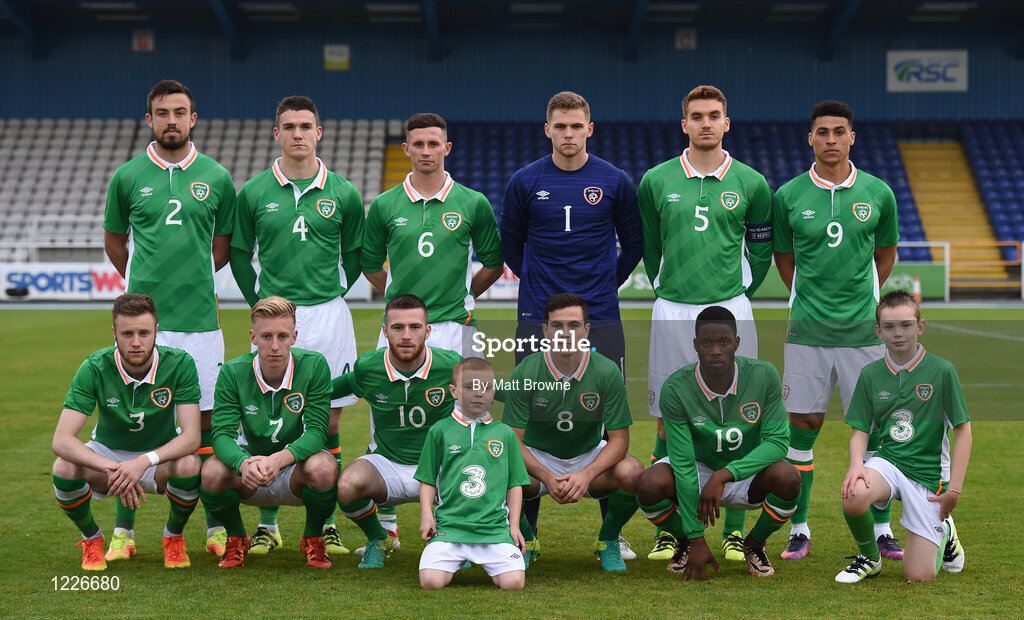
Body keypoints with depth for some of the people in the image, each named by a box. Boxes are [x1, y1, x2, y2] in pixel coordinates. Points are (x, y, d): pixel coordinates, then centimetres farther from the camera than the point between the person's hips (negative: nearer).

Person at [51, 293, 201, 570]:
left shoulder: (179, 364, -21)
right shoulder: (94, 368, -21)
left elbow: (191, 437, -25)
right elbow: (61, 441, -27)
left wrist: (145, 462, -43)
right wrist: (112, 469, -42)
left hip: (160, 456, 0)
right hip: (107, 453, 0)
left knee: (189, 465, -34)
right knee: (64, 468, -31)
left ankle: (174, 537, -2)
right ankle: (91, 538, 1)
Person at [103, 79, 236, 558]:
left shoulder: (216, 177, 5)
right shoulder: (128, 177, 3)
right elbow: (114, 240, 16)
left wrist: (192, 281, 11)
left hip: (199, 318, 0)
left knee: (205, 417, 4)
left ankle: (216, 525, 13)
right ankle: (123, 528, 11)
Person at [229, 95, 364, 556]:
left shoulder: (342, 193, 3)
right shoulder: (255, 193, 3)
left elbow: (356, 253, 15)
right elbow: (238, 252, 13)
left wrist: (333, 295, 9)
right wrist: (260, 301, 7)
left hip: (328, 315, 0)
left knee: (328, 419, 3)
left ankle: (326, 522, 12)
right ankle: (267, 525, 10)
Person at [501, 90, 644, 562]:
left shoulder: (615, 182, 2)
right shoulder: (525, 182, 2)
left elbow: (634, 244, 13)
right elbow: (509, 243, 15)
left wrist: (606, 283, 10)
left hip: (600, 320, 0)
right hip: (538, 321, 0)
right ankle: (525, 528, 12)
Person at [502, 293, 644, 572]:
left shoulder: (607, 372, -16)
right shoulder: (525, 372, -16)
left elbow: (619, 439, -14)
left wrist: (586, 475, -32)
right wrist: (547, 477, -33)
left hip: (590, 458, 0)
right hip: (538, 459, 0)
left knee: (632, 473, -31)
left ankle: (608, 541, 1)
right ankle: (525, 539, 2)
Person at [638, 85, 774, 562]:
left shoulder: (750, 183, 3)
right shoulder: (655, 181, 4)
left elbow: (762, 248, 13)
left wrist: (739, 295, 12)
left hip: (730, 311, 0)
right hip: (672, 312, 1)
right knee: (668, 424, 2)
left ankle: (734, 531, 9)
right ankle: (668, 530, 10)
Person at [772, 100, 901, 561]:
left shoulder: (878, 193, 1)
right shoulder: (788, 196, -1)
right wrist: (809, 300, 10)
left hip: (863, 329, 0)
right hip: (807, 331, 0)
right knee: (803, 426, 3)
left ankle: (882, 529, 14)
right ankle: (799, 530, 13)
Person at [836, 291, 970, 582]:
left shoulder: (942, 370, -5)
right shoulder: (870, 374, 3)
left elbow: (963, 430, -2)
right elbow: (860, 430, 5)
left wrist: (954, 490, -8)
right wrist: (857, 465, -17)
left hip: (929, 473, -2)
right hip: (886, 461, 2)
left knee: (919, 575, -8)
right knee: (854, 496, -35)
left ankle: (944, 532, 28)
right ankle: (869, 558, -3)